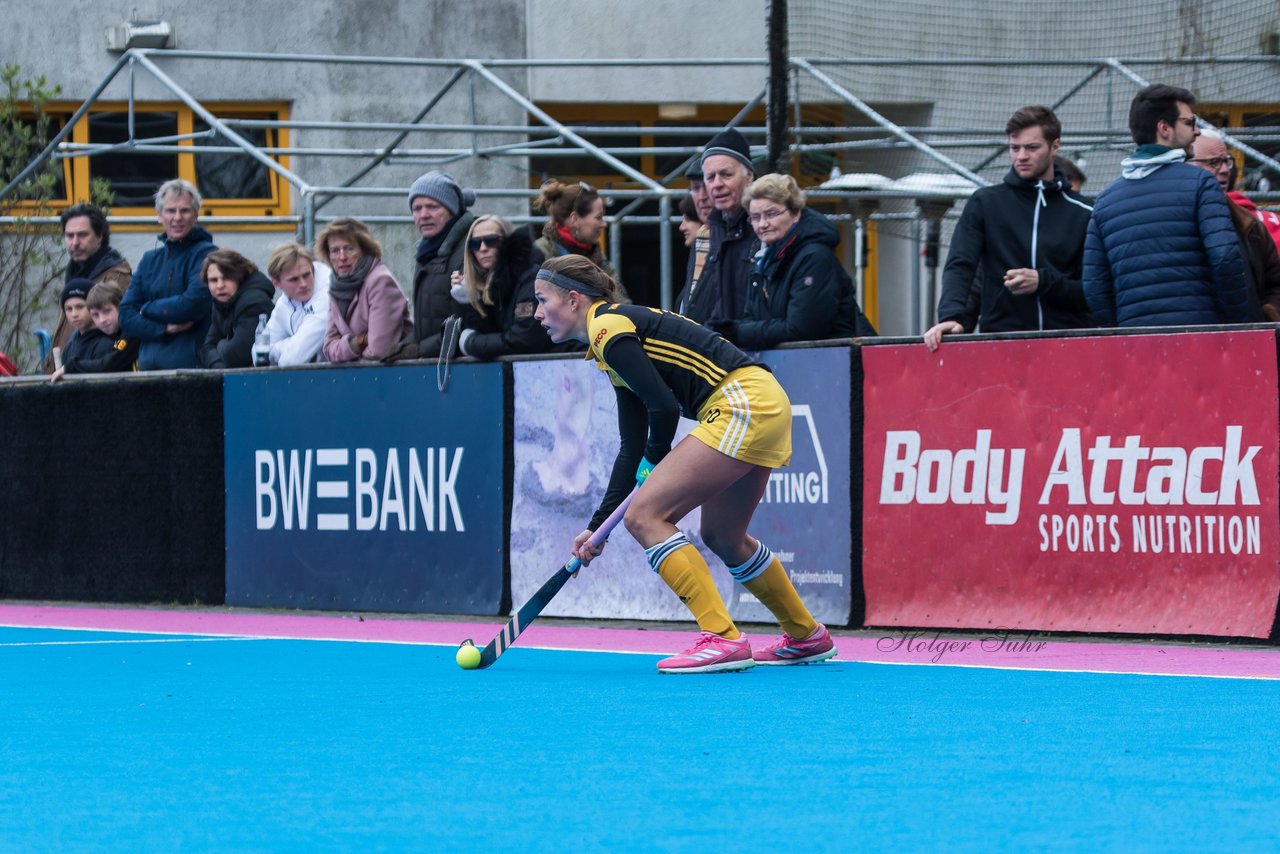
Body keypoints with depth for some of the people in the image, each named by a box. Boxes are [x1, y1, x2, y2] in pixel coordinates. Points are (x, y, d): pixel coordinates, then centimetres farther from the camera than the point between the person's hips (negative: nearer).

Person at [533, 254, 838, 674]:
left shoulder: (608, 327, -8)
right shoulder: (617, 334, 21)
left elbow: (663, 407, -16)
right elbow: (633, 449, 19)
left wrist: (655, 462, 5)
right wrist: (596, 527, 14)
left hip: (743, 404, -10)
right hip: (766, 404, 10)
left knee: (644, 516, -11)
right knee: (722, 537, 24)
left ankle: (723, 639, -14)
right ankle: (806, 636, 37)